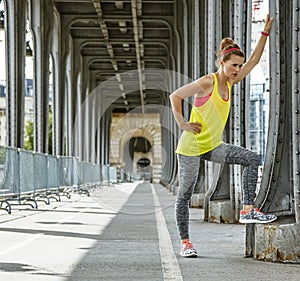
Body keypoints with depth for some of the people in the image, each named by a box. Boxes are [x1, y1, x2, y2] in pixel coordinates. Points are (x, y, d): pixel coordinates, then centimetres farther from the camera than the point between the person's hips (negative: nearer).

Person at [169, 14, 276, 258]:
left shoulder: (229, 82, 6)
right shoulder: (207, 82, -15)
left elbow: (254, 60, 7)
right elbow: (175, 96, -11)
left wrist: (265, 33, 2)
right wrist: (182, 124, -11)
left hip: (214, 146, 7)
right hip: (191, 146, -7)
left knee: (251, 159, -10)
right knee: (185, 193, 1)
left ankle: (248, 210, -13)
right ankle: (185, 242, 10)